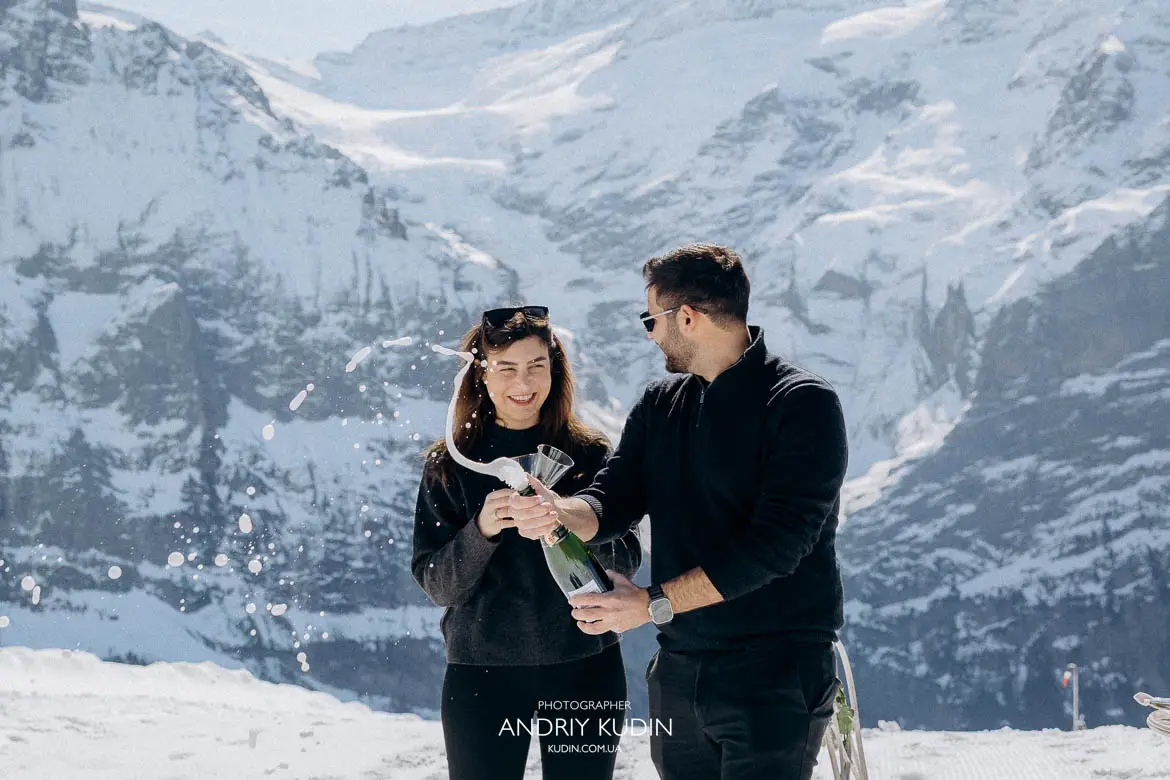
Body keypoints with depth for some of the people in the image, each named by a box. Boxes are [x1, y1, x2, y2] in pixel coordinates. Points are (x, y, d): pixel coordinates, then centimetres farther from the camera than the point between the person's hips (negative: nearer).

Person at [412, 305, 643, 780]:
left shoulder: (590, 454, 2)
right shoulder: (449, 466, 2)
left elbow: (627, 562, -2)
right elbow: (436, 586, -1)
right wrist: (481, 530, -20)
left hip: (584, 667, 0)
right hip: (481, 673, 0)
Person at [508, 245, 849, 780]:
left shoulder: (803, 405, -9)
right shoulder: (659, 405, 15)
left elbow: (775, 544, -17)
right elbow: (613, 501, 5)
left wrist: (654, 603, -19)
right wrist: (560, 510, -19)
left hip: (775, 671, -6)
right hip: (679, 670, 6)